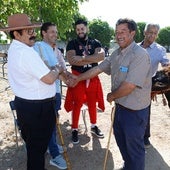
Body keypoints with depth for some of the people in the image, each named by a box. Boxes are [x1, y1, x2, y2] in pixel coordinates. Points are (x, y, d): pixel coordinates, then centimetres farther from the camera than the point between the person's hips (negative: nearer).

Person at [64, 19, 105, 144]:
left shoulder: (95, 43, 4)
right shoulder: (72, 44, 0)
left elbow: (101, 56, -16)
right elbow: (71, 60, -18)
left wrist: (82, 58, -26)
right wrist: (92, 60, -21)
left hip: (93, 77, 2)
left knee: (92, 103, 15)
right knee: (77, 104, 6)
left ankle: (94, 126, 34)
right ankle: (75, 130, 21)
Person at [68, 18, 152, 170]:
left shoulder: (140, 55, -24)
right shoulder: (116, 53, 4)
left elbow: (129, 86, -27)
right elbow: (98, 68, 10)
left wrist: (112, 96, -11)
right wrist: (77, 79, 11)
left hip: (135, 110, -9)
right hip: (120, 105, 9)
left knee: (134, 145, 10)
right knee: (121, 139, 25)